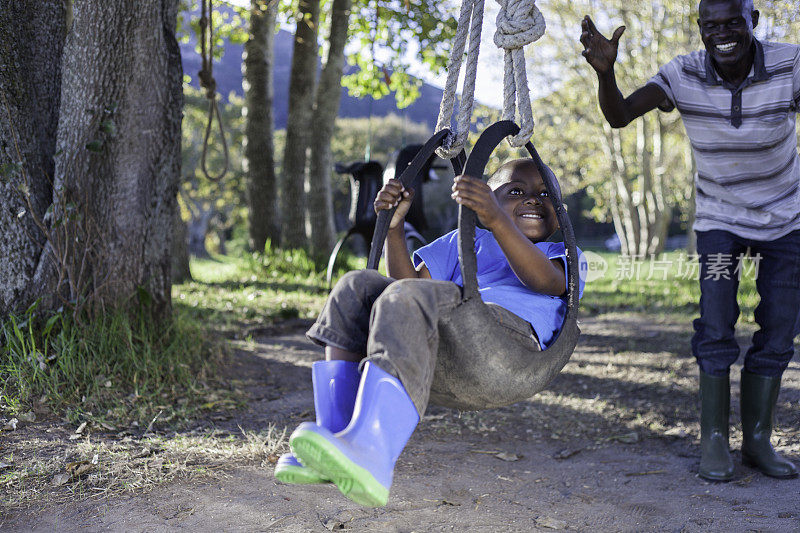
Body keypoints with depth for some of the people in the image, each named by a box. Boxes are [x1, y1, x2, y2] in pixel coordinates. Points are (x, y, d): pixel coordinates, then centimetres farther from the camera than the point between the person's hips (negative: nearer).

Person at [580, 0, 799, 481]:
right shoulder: (685, 75, -18)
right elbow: (619, 115, -24)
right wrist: (605, 71, -44)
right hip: (720, 219, 0)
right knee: (717, 330, -9)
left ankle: (759, 440, 15)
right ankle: (714, 440, 4)